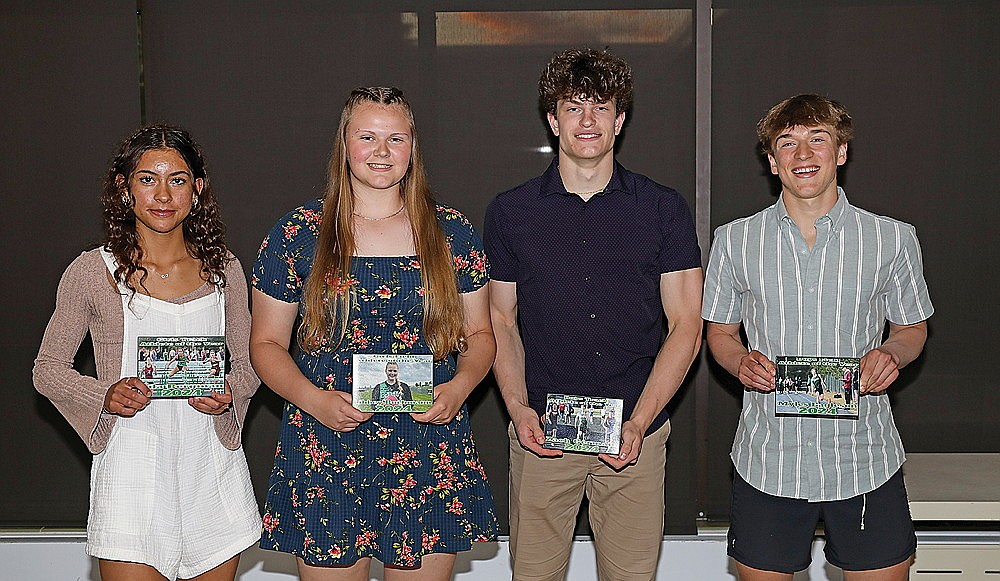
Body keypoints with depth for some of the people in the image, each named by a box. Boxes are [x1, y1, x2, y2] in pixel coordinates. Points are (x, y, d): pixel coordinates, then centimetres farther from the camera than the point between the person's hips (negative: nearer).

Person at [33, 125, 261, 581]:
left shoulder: (223, 269, 4)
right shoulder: (92, 272, -4)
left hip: (213, 469, 3)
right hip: (133, 471, -3)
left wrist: (228, 395, -9)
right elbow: (48, 369, 3)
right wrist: (107, 396, -15)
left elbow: (248, 363, 13)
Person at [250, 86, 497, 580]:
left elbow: (478, 334, 12)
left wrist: (459, 387, -8)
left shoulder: (452, 233, 6)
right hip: (326, 451, -1)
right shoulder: (297, 235, 2)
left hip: (431, 455, 1)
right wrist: (313, 399, -12)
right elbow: (266, 343, 5)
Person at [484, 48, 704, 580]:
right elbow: (502, 321, 9)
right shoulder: (510, 212, 4)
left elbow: (685, 327, 1)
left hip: (635, 437, 0)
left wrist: (638, 422, -9)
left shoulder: (664, 210, 2)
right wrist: (517, 407, -6)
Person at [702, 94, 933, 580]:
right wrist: (742, 362, -11)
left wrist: (891, 353, -10)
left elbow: (912, 327, 13)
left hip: (866, 461, 0)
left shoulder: (894, 239, 2)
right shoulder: (734, 240, 3)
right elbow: (719, 331, 12)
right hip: (766, 462, 0)